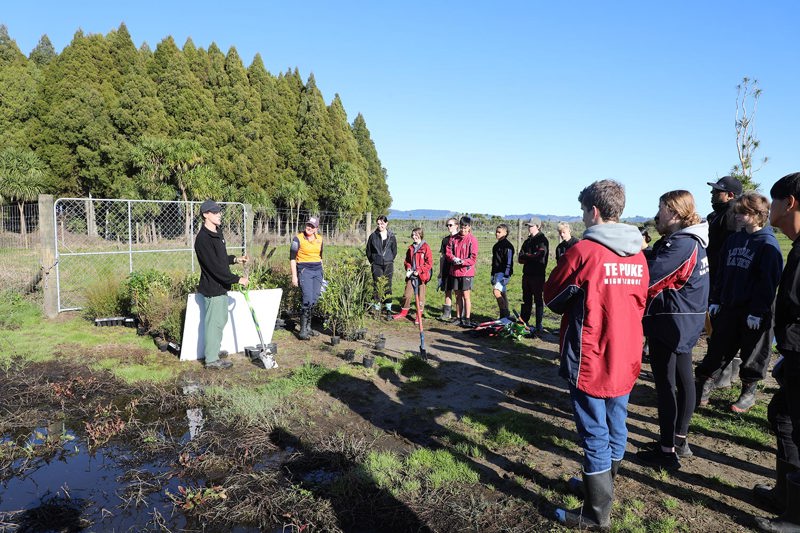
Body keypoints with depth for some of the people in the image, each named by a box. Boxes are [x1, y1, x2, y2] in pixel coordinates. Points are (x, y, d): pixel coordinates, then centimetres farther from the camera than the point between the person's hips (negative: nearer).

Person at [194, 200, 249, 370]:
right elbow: (214, 266, -25)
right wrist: (237, 279, -22)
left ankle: (214, 349, 37)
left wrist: (236, 259, 5)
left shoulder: (217, 233, 10)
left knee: (221, 319, 21)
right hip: (212, 288, -10)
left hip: (221, 287, 10)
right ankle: (211, 359, 9)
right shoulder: (203, 239, -21)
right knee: (214, 322, -1)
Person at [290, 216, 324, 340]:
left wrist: (321, 273, 20)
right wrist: (294, 276, -10)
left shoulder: (319, 239, 11)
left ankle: (308, 328, 16)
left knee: (315, 300, 4)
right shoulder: (298, 238, -5)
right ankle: (303, 330, -9)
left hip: (317, 270, 6)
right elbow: (292, 258, -5)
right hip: (304, 270, -6)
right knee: (308, 300, -15)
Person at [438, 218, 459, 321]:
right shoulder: (445, 239, 12)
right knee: (447, 291, 5)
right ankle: (447, 313, 11)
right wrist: (440, 272, 10)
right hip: (446, 269, 4)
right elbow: (442, 256, 13)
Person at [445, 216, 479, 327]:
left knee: (466, 295, -6)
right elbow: (448, 252, 6)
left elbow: (473, 258, -10)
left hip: (466, 271, -5)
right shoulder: (454, 238, 7)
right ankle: (459, 318, 20)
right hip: (455, 271, 5)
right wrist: (453, 258, -15)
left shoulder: (472, 239, -6)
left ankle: (467, 319, -2)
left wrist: (462, 261, -24)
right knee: (458, 295, 11)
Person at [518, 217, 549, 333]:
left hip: (538, 275, -7)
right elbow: (520, 258, 9)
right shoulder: (528, 241, 17)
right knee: (526, 300, 11)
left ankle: (539, 326, 2)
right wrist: (531, 258, -10)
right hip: (527, 274, 7)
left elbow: (539, 256, -17)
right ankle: (523, 322, 18)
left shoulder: (542, 240, -4)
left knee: (538, 300, -2)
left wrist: (526, 256, -4)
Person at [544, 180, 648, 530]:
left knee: (595, 434, 3)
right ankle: (604, 489, 38)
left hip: (589, 359, -7)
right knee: (616, 427, 19)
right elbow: (639, 303, 15)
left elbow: (552, 297, -5)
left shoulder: (583, 250, -17)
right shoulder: (638, 255, 3)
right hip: (626, 357, 7)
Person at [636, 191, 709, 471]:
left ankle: (667, 451, 10)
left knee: (665, 385, -1)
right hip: (686, 322, 10)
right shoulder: (692, 240, 10)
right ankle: (680, 440, 33)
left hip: (669, 322, -10)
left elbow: (648, 277, -26)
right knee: (683, 379, 18)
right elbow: (657, 265, 7)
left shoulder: (680, 244, -22)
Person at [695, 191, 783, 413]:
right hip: (728, 307, 6)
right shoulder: (734, 239, 10)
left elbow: (768, 280, -14)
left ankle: (748, 392, 26)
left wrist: (757, 311, -17)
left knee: (752, 355, 10)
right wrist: (715, 300, 8)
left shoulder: (768, 243, -10)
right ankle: (703, 388, 17)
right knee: (717, 349, 9)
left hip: (753, 312, -5)